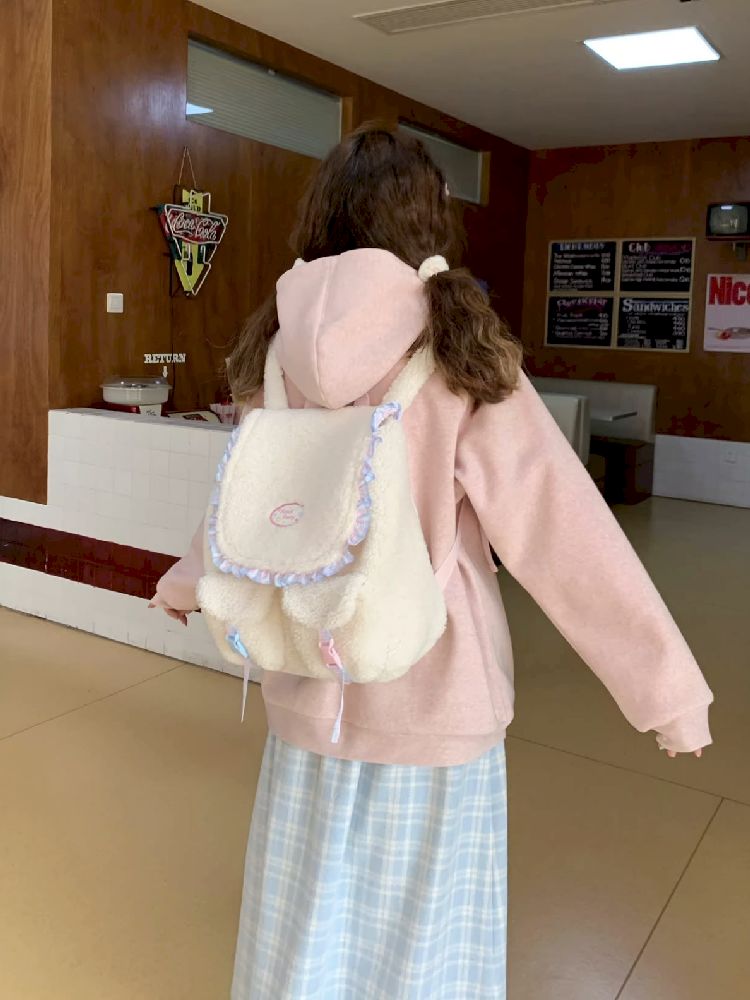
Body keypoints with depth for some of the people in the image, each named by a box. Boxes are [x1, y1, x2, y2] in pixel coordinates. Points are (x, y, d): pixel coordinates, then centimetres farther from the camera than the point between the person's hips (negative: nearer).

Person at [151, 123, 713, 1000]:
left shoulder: (281, 352, -3)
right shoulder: (461, 356, -14)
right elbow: (563, 531, -15)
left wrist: (185, 582, 32)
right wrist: (667, 684, -7)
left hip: (311, 691, 4)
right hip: (434, 698, -3)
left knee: (307, 926, 24)